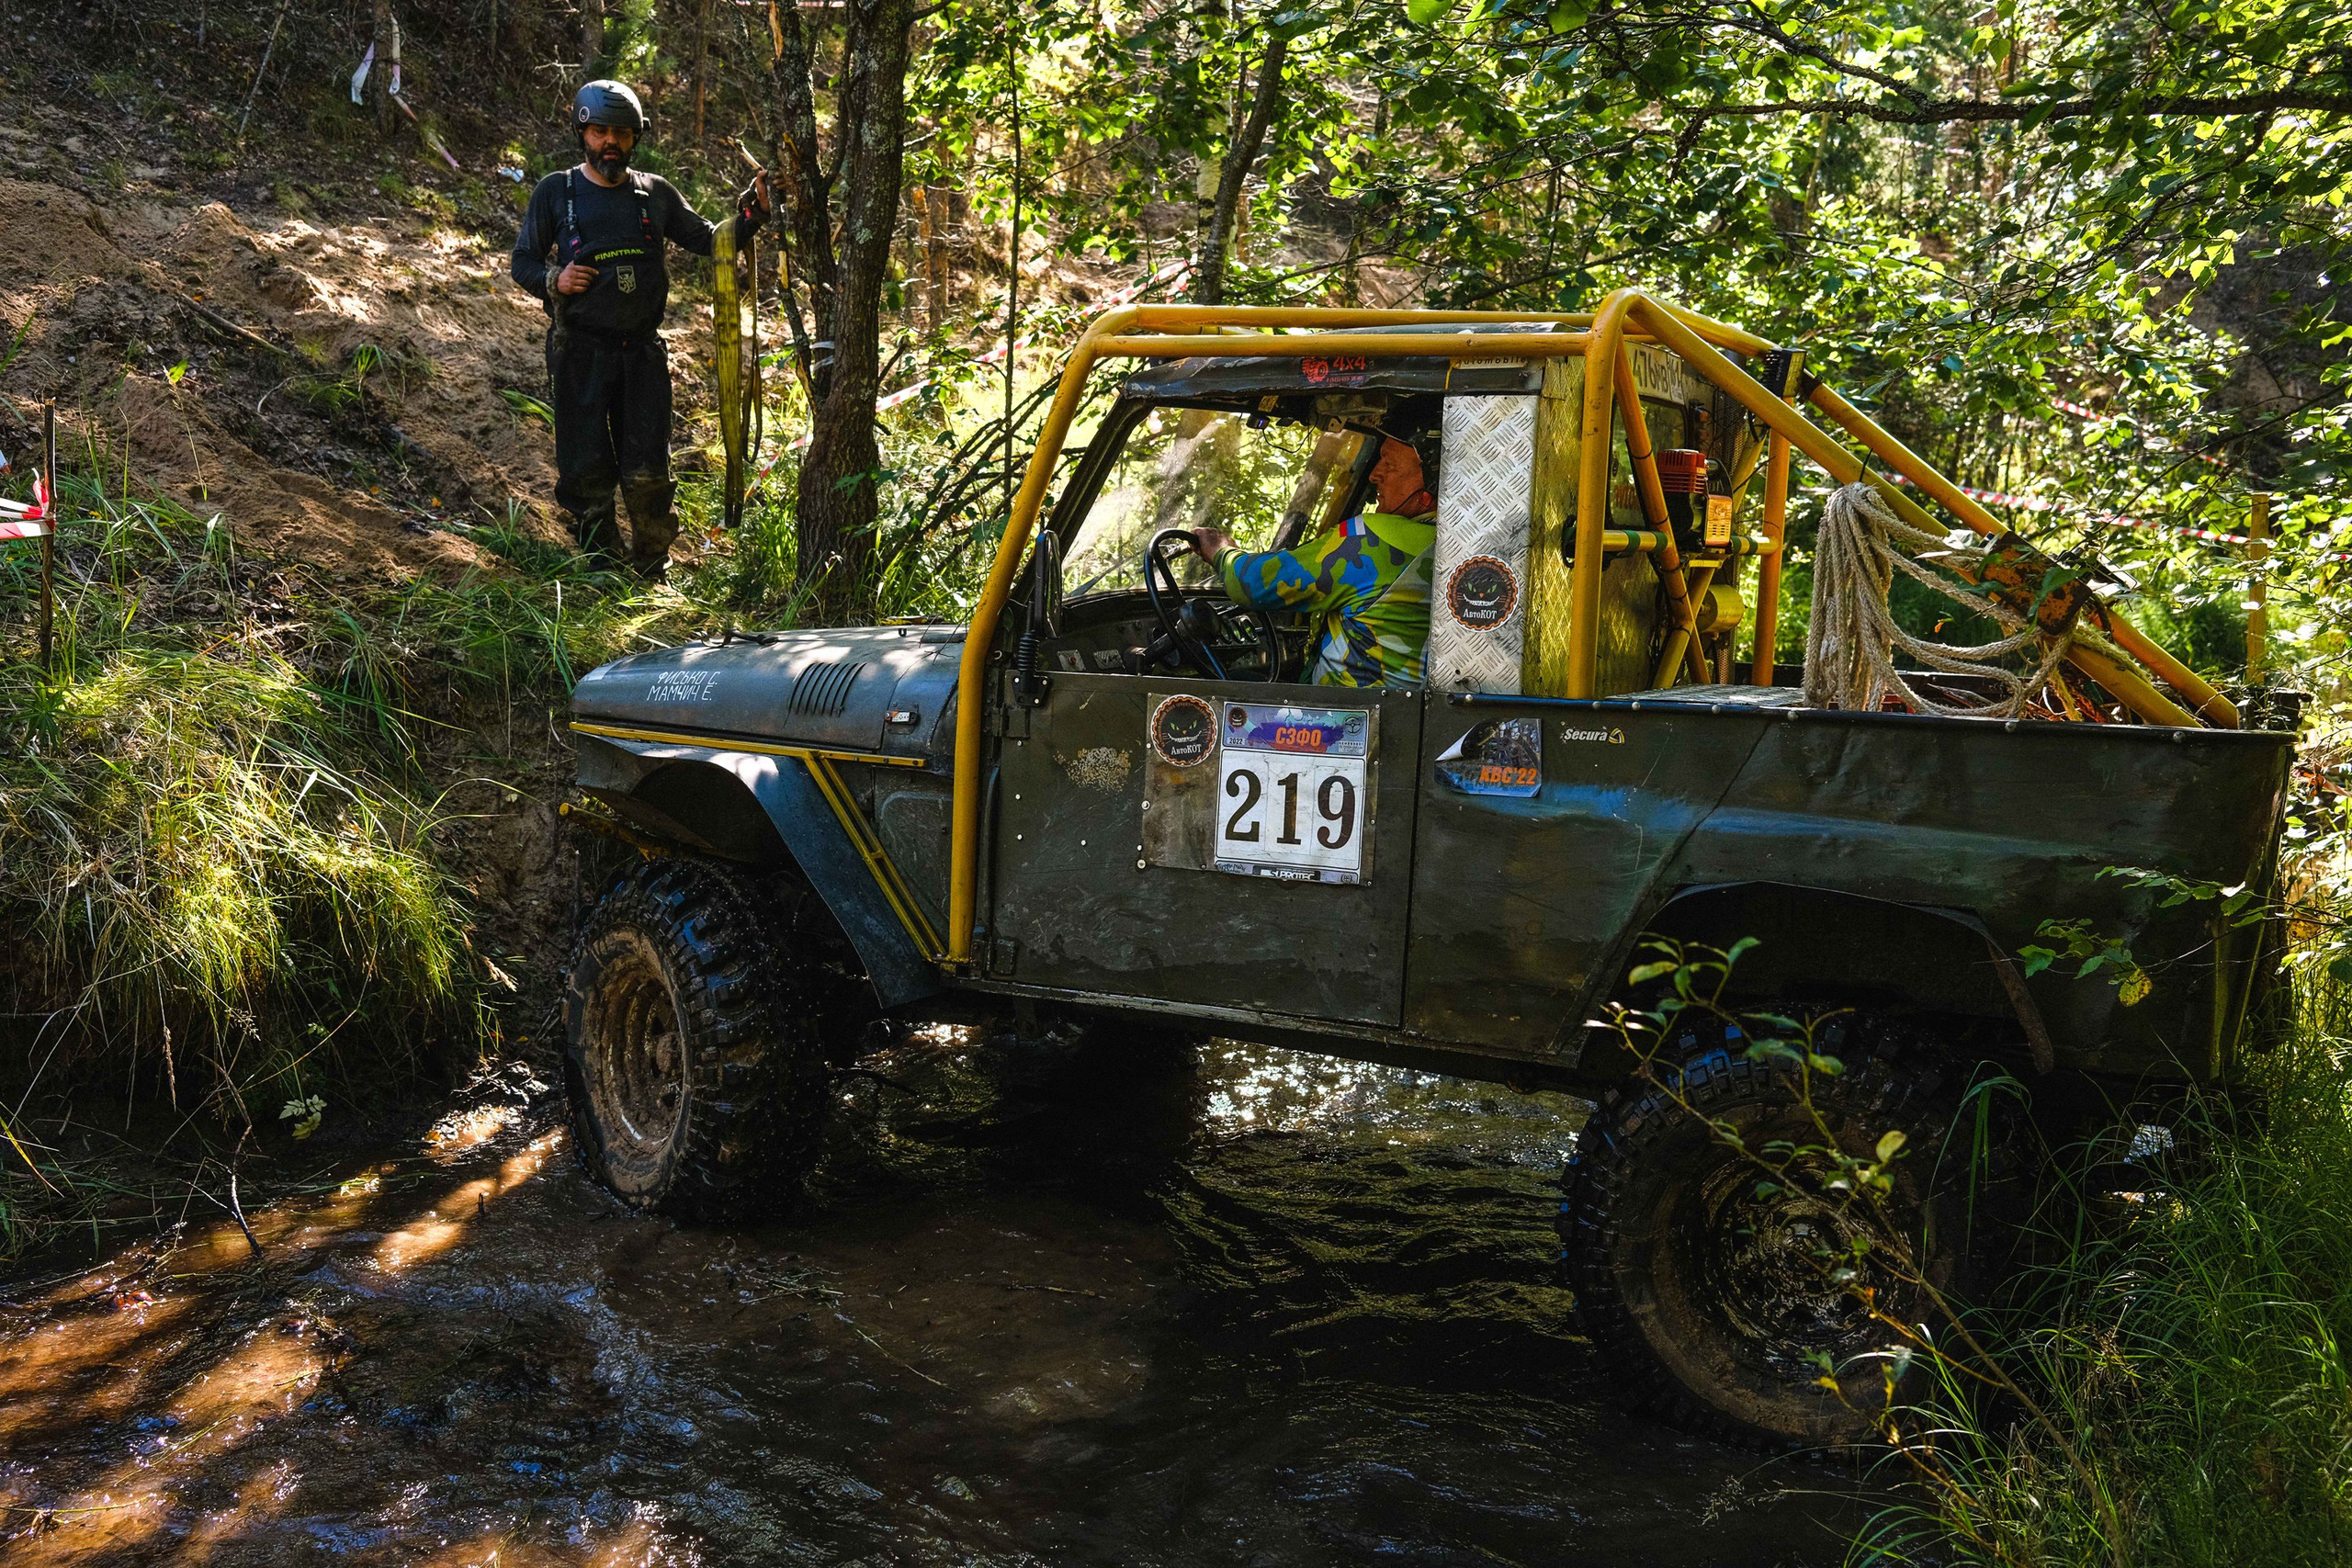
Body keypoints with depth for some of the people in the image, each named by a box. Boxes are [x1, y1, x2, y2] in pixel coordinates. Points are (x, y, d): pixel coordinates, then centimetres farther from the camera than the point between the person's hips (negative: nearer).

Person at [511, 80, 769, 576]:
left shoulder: (655, 194, 9)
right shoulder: (555, 192, 4)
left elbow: (708, 241, 13)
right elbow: (523, 261, 8)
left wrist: (751, 211, -2)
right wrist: (553, 281, -12)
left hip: (642, 352, 1)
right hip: (581, 353, -1)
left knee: (647, 474, -1)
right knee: (586, 470, 0)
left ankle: (653, 568, 15)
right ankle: (602, 564, 16)